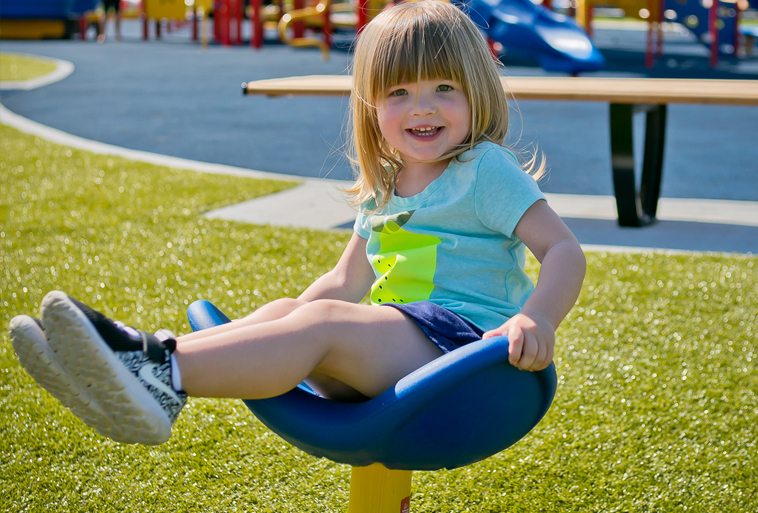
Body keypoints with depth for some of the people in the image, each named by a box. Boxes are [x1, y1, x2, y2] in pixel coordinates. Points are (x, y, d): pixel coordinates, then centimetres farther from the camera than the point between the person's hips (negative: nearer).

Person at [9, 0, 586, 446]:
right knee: (285, 310, -14)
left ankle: (165, 377, -48)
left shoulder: (486, 170, -2)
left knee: (322, 322, -29)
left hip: (463, 335, -8)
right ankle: (145, 356, -34)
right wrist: (284, 325, 15)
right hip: (397, 345, 8)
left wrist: (536, 319, -29)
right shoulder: (382, 191, 21)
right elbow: (346, 283, 29)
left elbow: (565, 250, -10)